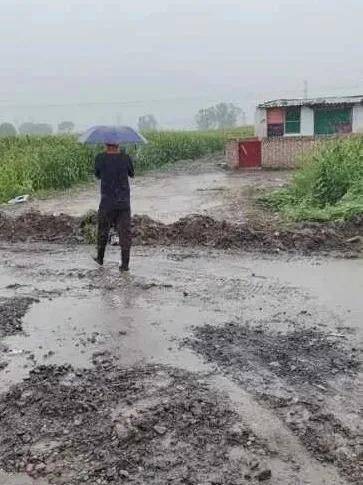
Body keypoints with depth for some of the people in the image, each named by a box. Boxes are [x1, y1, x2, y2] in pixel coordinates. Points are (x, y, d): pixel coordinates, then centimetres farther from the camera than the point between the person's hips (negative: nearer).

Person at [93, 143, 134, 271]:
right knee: (125, 232, 4)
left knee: (103, 230, 18)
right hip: (124, 202, 0)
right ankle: (125, 264, 3)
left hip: (107, 202, 0)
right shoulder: (125, 157, -7)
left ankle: (100, 257, 33)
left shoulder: (100, 158, -9)